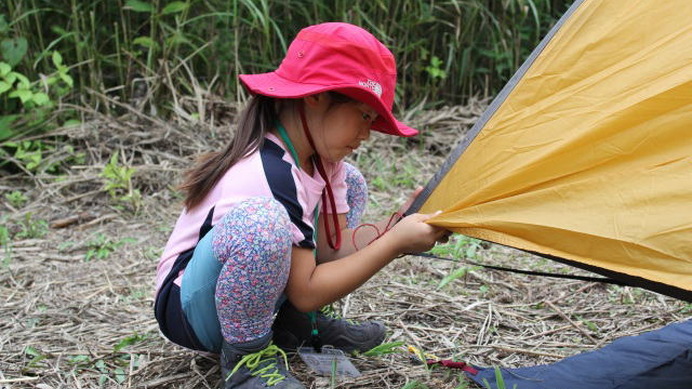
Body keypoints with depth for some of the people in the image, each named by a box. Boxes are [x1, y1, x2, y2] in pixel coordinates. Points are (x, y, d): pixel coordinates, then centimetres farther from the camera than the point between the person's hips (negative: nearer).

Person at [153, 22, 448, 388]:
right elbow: (306, 291, -26)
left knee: (348, 182, 7)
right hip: (189, 309, -9)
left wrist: (400, 226, -15)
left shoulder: (320, 159, -3)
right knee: (261, 220, -41)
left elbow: (331, 245, -2)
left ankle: (298, 324, 7)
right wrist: (395, 244, -26)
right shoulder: (265, 177, -31)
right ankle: (246, 353, -15)